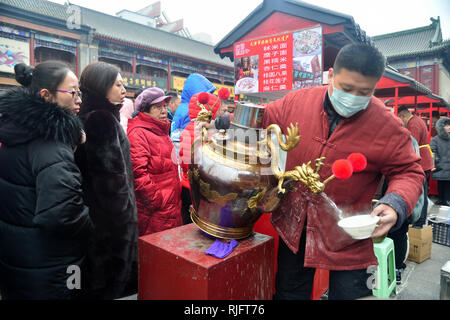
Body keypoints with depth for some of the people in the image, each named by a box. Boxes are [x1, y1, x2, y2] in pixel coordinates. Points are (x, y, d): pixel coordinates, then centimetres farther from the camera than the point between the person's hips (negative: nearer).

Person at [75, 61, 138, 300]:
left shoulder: (88, 116, 9)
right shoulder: (103, 118, -20)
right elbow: (111, 173, -22)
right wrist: (124, 212, -16)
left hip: (94, 205, 9)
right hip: (113, 211, -9)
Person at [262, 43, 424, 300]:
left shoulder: (388, 127, -14)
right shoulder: (298, 101, -8)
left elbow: (409, 172, -5)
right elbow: (264, 117, 6)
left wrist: (395, 205, -24)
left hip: (349, 239, -2)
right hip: (294, 226, 3)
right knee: (288, 290, 23)